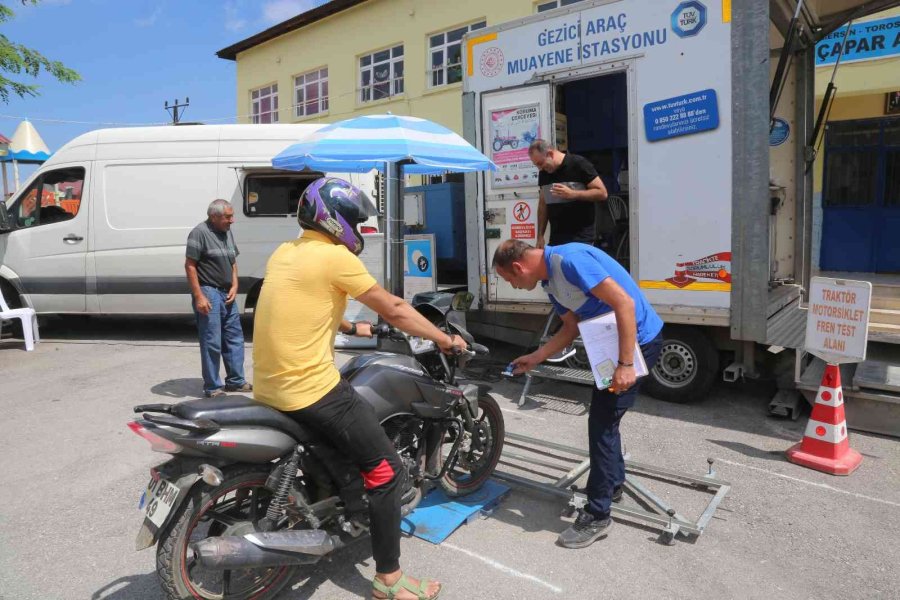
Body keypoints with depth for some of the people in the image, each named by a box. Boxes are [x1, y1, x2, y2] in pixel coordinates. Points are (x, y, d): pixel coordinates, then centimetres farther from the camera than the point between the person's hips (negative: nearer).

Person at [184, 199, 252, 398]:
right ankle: (212, 387, 5)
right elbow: (190, 265, -14)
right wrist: (198, 296, -19)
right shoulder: (199, 233, -11)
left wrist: (234, 286, 5)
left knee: (234, 338, 13)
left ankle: (235, 381, 23)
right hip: (208, 293, -8)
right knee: (212, 343, -5)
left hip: (226, 293, 8)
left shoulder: (227, 232, 13)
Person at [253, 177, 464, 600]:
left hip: (268, 388, 9)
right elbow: (394, 310, -6)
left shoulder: (283, 253, 12)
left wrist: (350, 328, 36)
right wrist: (444, 339, 5)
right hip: (310, 390, -9)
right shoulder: (334, 256, -11)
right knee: (387, 472, 0)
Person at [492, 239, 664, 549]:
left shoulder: (569, 260, -24)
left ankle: (597, 516, 5)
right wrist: (535, 358, 10)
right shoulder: (550, 281, 6)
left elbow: (624, 302, -27)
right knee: (605, 416, 21)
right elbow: (571, 327, 14)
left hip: (637, 340, -10)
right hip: (614, 341, 10)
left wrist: (626, 364, -27)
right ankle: (613, 482, 40)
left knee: (602, 422, -6)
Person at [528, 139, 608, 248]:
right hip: (556, 238, 5)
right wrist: (540, 236, 8)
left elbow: (602, 193, -10)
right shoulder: (543, 173, 9)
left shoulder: (578, 164, -8)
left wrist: (572, 194, -21)